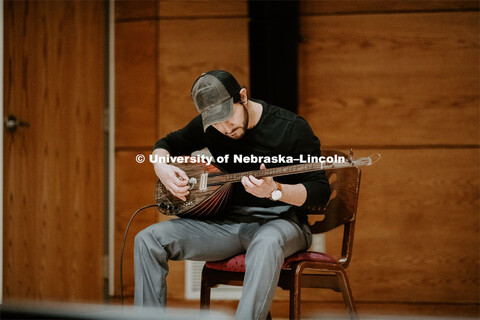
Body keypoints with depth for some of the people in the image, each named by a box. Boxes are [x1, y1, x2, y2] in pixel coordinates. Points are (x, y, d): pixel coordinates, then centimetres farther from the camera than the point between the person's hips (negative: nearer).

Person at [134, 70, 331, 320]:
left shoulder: (291, 128, -11)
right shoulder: (208, 126, 4)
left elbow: (320, 192, -12)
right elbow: (167, 144, 21)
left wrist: (274, 191, -31)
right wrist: (161, 168, -3)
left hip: (277, 221, -5)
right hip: (225, 221, 5)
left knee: (267, 244, -44)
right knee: (148, 239, -14)